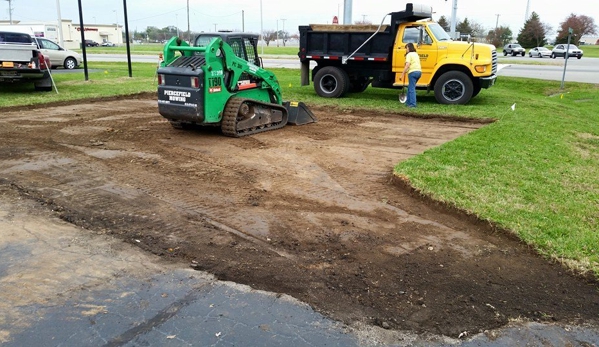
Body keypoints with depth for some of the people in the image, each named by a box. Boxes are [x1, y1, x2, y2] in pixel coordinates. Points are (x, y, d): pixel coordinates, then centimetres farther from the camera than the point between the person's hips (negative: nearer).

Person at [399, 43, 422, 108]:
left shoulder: (409, 54, -4)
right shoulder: (416, 54, 24)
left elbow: (407, 65, -16)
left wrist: (403, 73, -15)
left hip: (413, 72, -8)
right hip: (419, 71, 8)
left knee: (412, 88, -6)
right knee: (410, 87, 18)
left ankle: (413, 104, -8)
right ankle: (408, 102, 21)